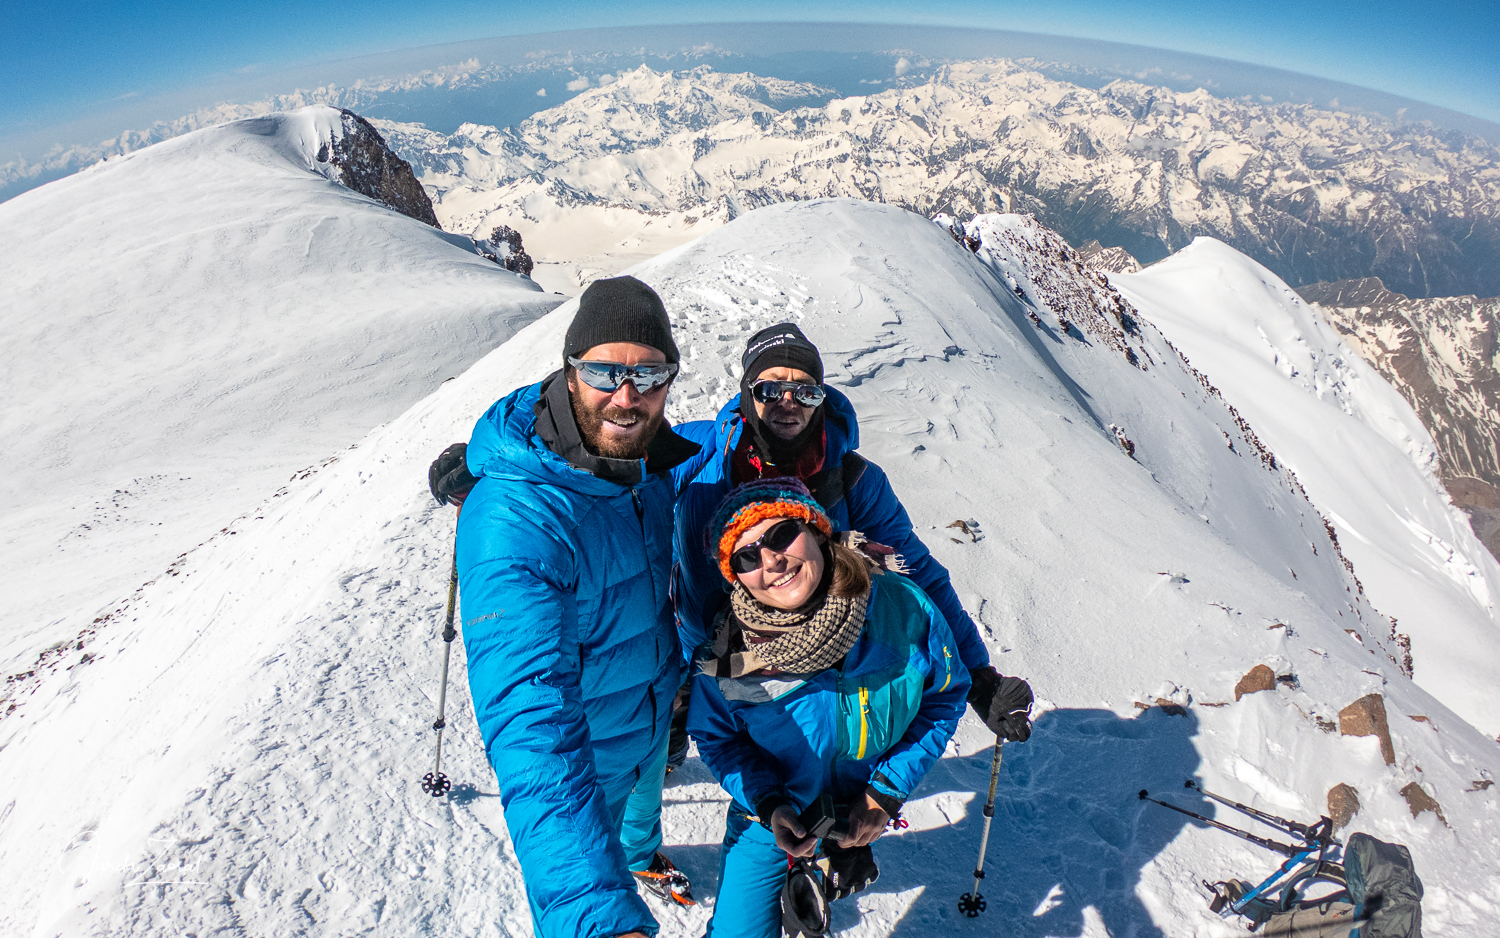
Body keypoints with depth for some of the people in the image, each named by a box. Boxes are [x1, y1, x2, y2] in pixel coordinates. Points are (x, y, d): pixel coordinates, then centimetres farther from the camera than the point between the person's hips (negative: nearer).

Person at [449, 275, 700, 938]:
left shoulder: (649, 457, -17)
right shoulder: (510, 522, -40)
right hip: (577, 753, -6)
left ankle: (642, 853, 69)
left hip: (654, 716, 7)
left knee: (643, 803, 36)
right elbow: (529, 720, -48)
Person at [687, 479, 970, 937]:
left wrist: (886, 792, -16)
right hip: (768, 815, -1)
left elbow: (945, 694, -11)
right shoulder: (726, 652, -28)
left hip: (862, 812, 2)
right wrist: (770, 804, -23)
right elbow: (716, 736, -8)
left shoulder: (902, 606, -27)